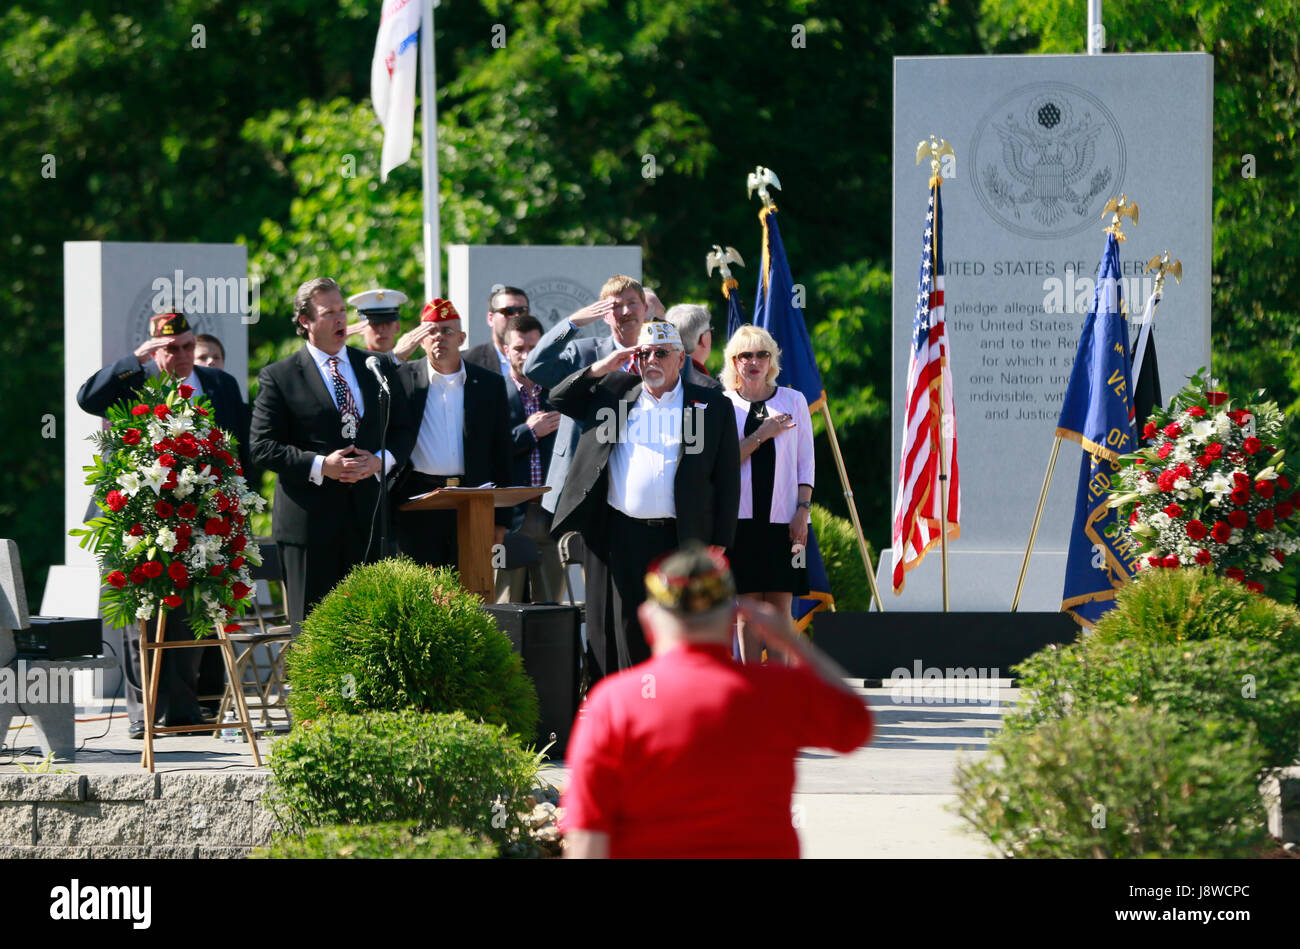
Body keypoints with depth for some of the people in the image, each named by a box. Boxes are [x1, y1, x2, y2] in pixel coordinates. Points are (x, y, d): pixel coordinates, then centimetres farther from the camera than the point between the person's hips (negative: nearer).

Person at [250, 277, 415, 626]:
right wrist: (320, 466, -16)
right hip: (309, 517, -4)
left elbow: (402, 430, 18)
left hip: (367, 515, 4)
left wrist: (381, 461, -4)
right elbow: (263, 447, -4)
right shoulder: (279, 377, 1)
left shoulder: (378, 370, 13)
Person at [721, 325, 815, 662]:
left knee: (780, 603, -2)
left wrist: (803, 510, -2)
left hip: (783, 517, 1)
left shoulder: (793, 401, 9)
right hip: (742, 516, -1)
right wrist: (761, 435, -9)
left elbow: (806, 462, 9)